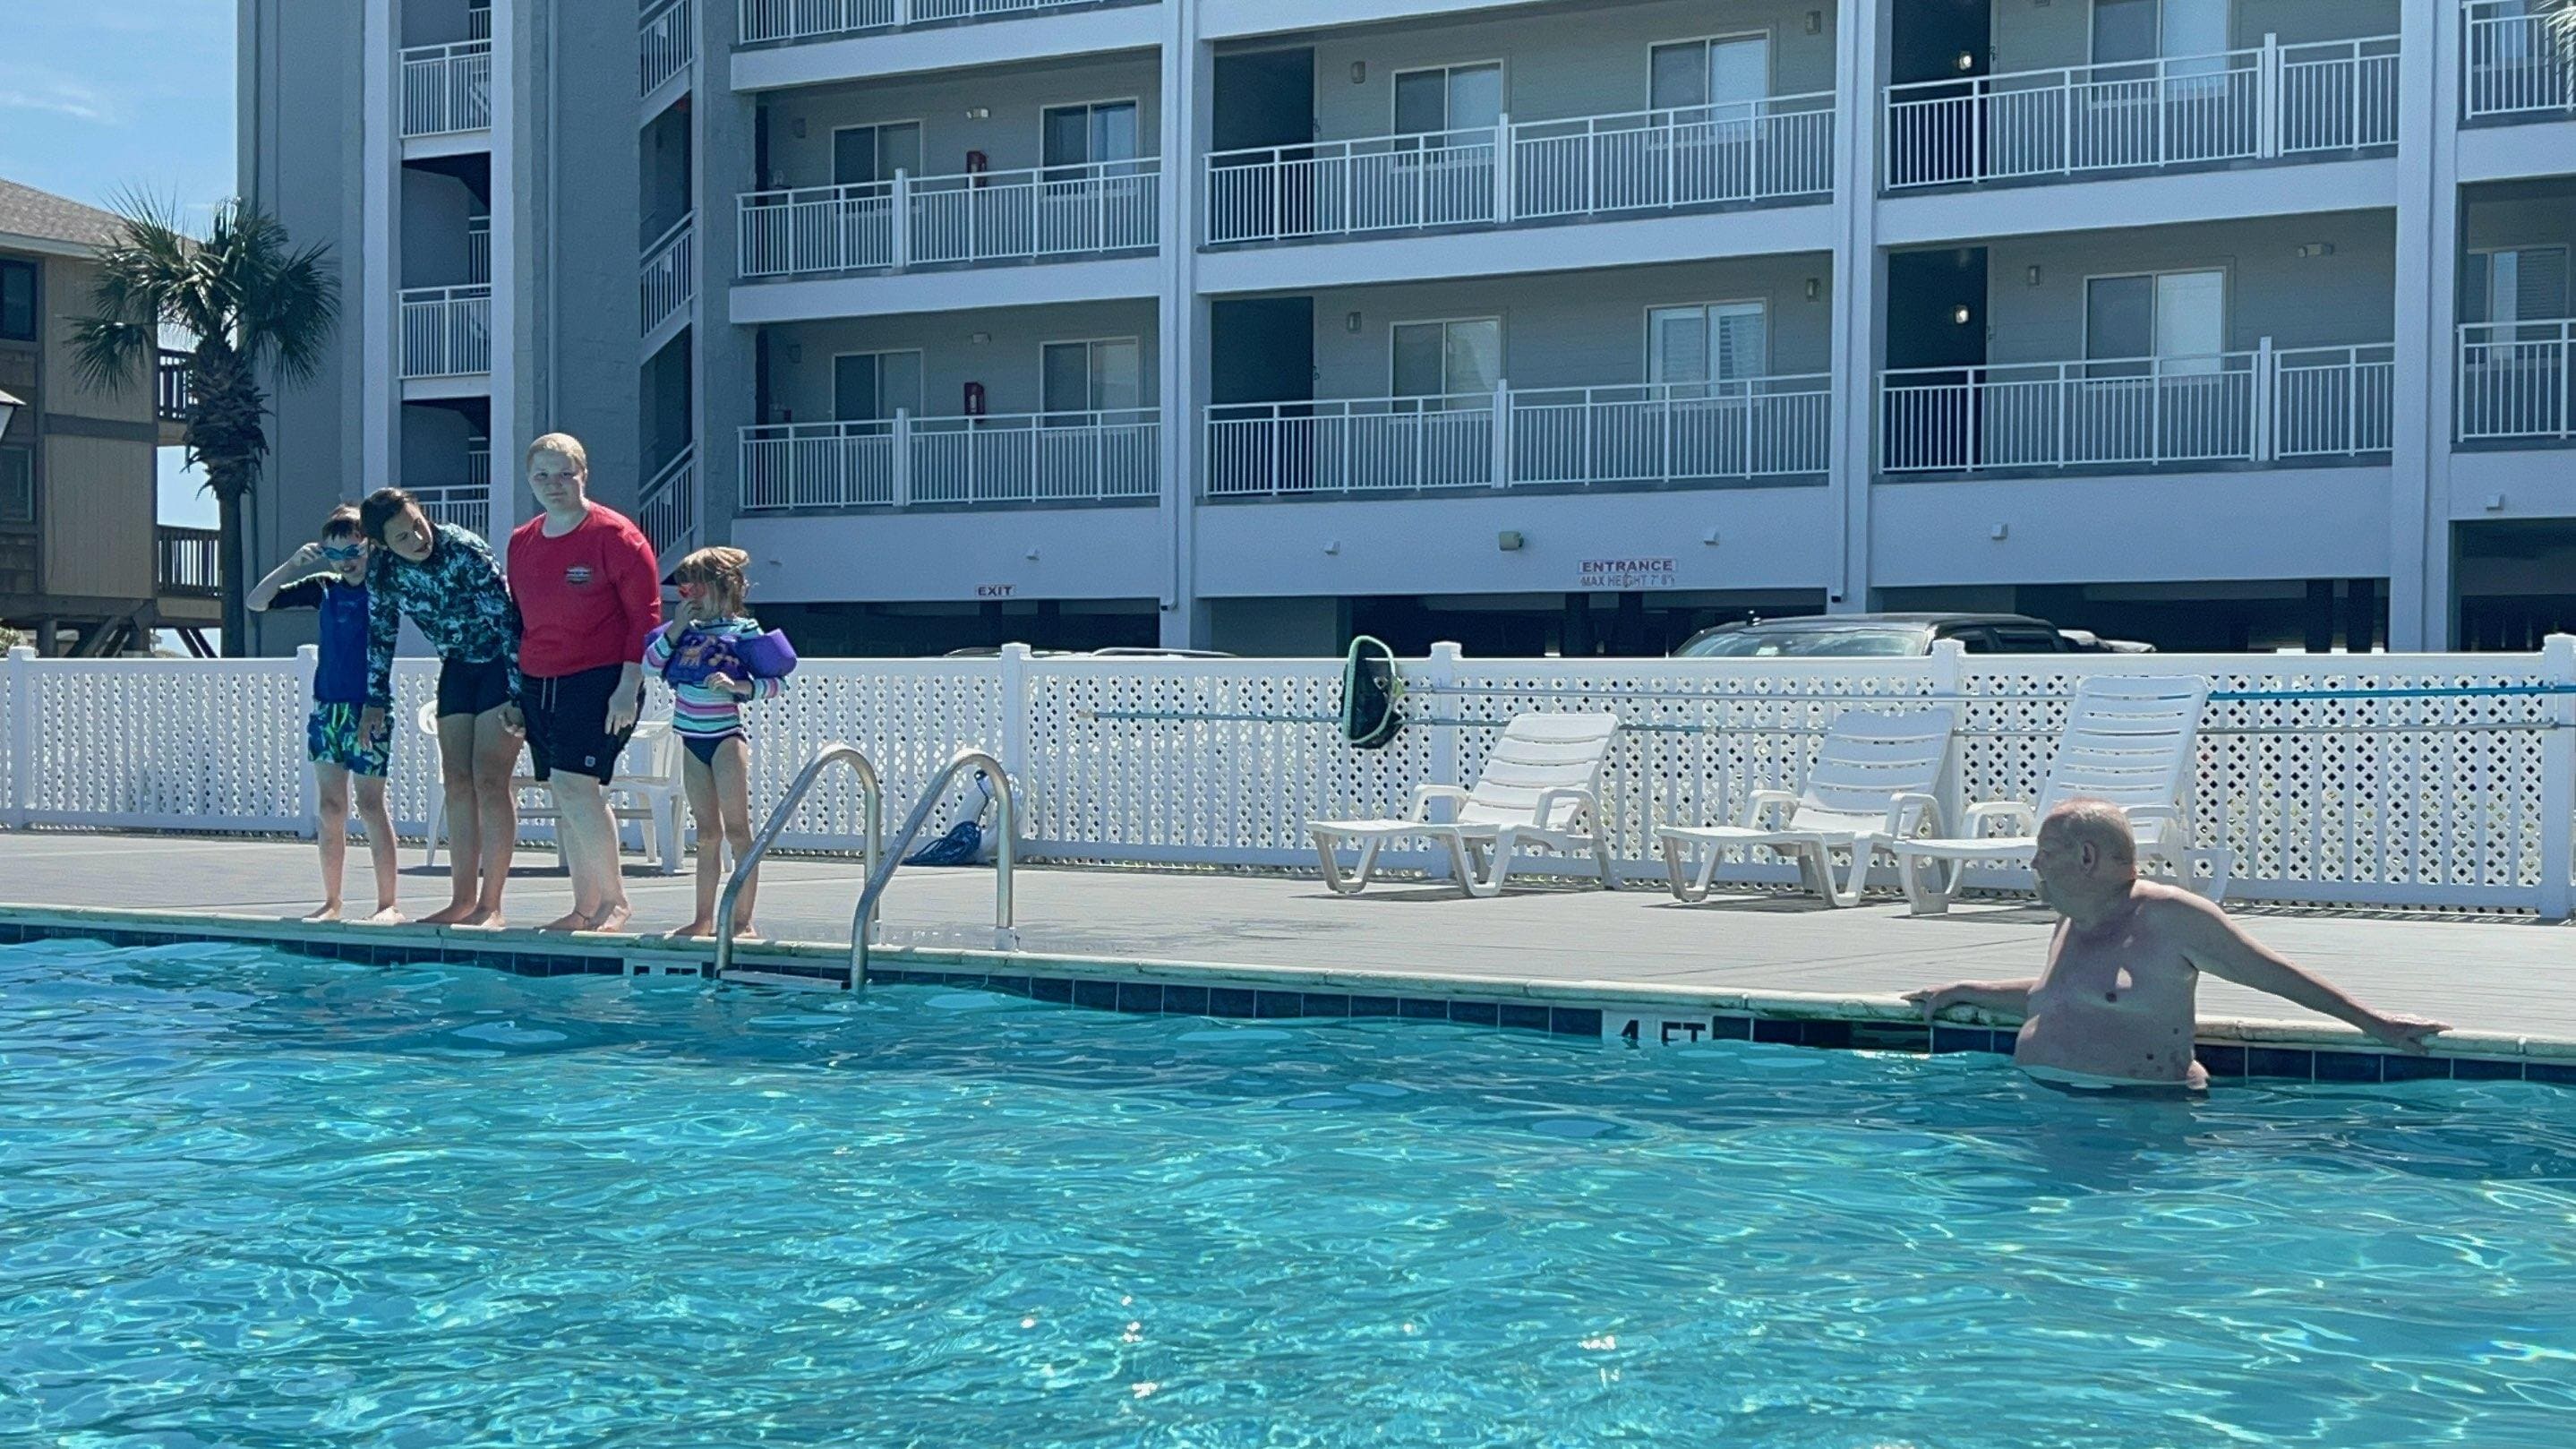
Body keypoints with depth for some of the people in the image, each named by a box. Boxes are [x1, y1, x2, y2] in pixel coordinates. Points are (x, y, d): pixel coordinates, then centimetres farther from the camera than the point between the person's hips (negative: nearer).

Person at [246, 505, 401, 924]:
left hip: (368, 710, -5)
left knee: (370, 803, -5)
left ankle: (388, 903, 1)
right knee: (330, 807, 8)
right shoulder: (324, 588, 8)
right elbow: (255, 602, 9)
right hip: (326, 706, 5)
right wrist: (292, 565, -1)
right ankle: (331, 902, 14)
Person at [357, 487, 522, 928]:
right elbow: (380, 635, 7)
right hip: (458, 668, 6)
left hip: (502, 664, -6)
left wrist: (518, 694, -26)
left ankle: (491, 905, -10)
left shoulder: (464, 550, -26)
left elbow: (505, 620, -24)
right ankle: (462, 900, 11)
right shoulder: (381, 569, -8)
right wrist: (376, 700, 8)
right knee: (457, 783, 4)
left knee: (489, 781, -12)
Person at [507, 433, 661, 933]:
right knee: (563, 794, 7)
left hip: (599, 681, -7)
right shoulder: (521, 542, 13)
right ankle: (585, 906, 15)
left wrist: (628, 688, -15)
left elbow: (645, 614, -9)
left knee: (573, 784, -17)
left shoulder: (614, 535, -7)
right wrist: (513, 687, 14)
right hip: (537, 683, 7)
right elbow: (517, 618, 20)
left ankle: (614, 899, -5)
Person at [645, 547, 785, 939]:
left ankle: (743, 920, -5)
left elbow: (776, 682, -10)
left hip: (726, 737, -6)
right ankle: (704, 919, 15)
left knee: (736, 830, -6)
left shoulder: (743, 631, -7)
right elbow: (650, 664, 2)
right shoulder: (688, 629, 9)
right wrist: (675, 630, -7)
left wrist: (738, 686, -24)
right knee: (707, 834, 12)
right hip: (693, 741, 6)